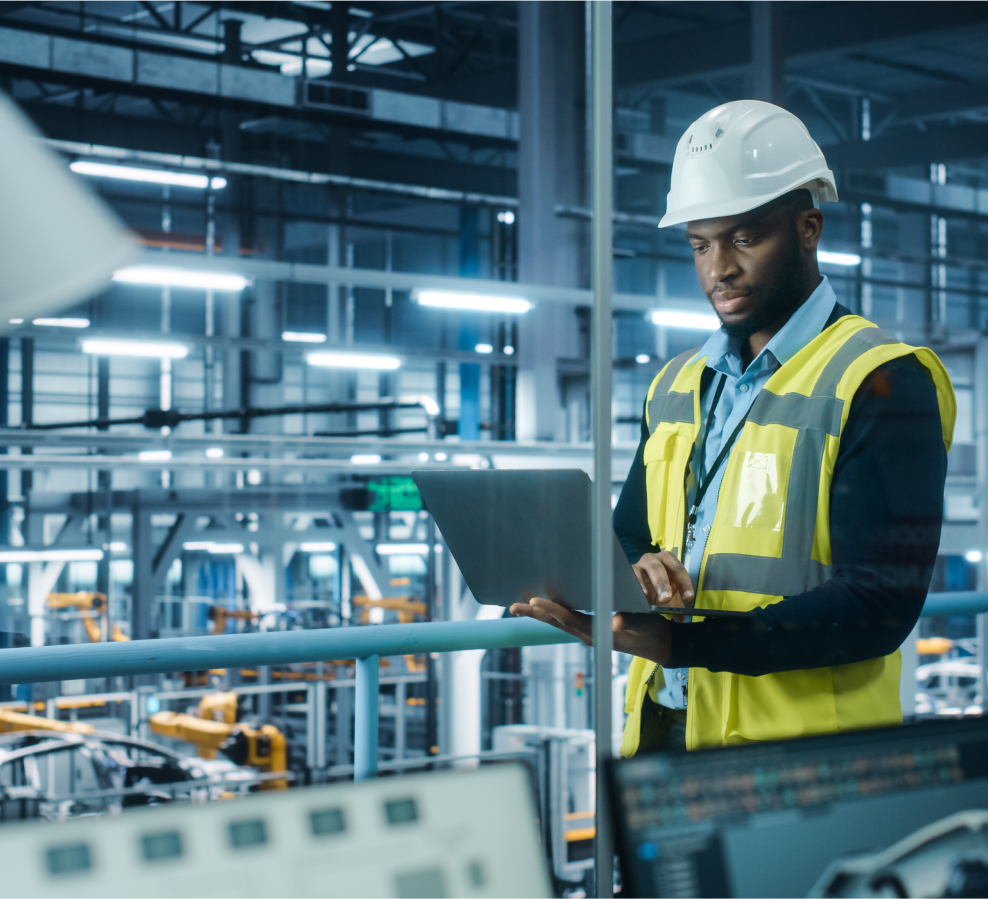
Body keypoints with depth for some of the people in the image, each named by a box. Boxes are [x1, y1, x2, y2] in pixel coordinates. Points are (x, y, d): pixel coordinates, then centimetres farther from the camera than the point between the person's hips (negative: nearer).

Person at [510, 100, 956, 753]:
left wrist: (678, 641, -23)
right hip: (662, 736, 6)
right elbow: (628, 539, 21)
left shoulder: (882, 384, -6)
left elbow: (878, 606, -14)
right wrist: (637, 574, -5)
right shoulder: (677, 386, 16)